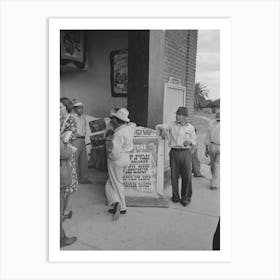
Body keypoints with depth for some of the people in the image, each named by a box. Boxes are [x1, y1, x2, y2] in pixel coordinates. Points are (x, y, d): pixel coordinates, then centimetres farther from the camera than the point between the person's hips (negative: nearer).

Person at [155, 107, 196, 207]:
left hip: (186, 152, 0)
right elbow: (158, 126, 1)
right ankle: (175, 196, 19)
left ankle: (186, 197, 13)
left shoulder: (190, 127, 8)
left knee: (187, 176, -2)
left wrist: (189, 142, -8)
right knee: (174, 175, 4)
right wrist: (162, 129, -21)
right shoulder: (171, 124, 6)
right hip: (174, 152, 1)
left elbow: (194, 140, 15)